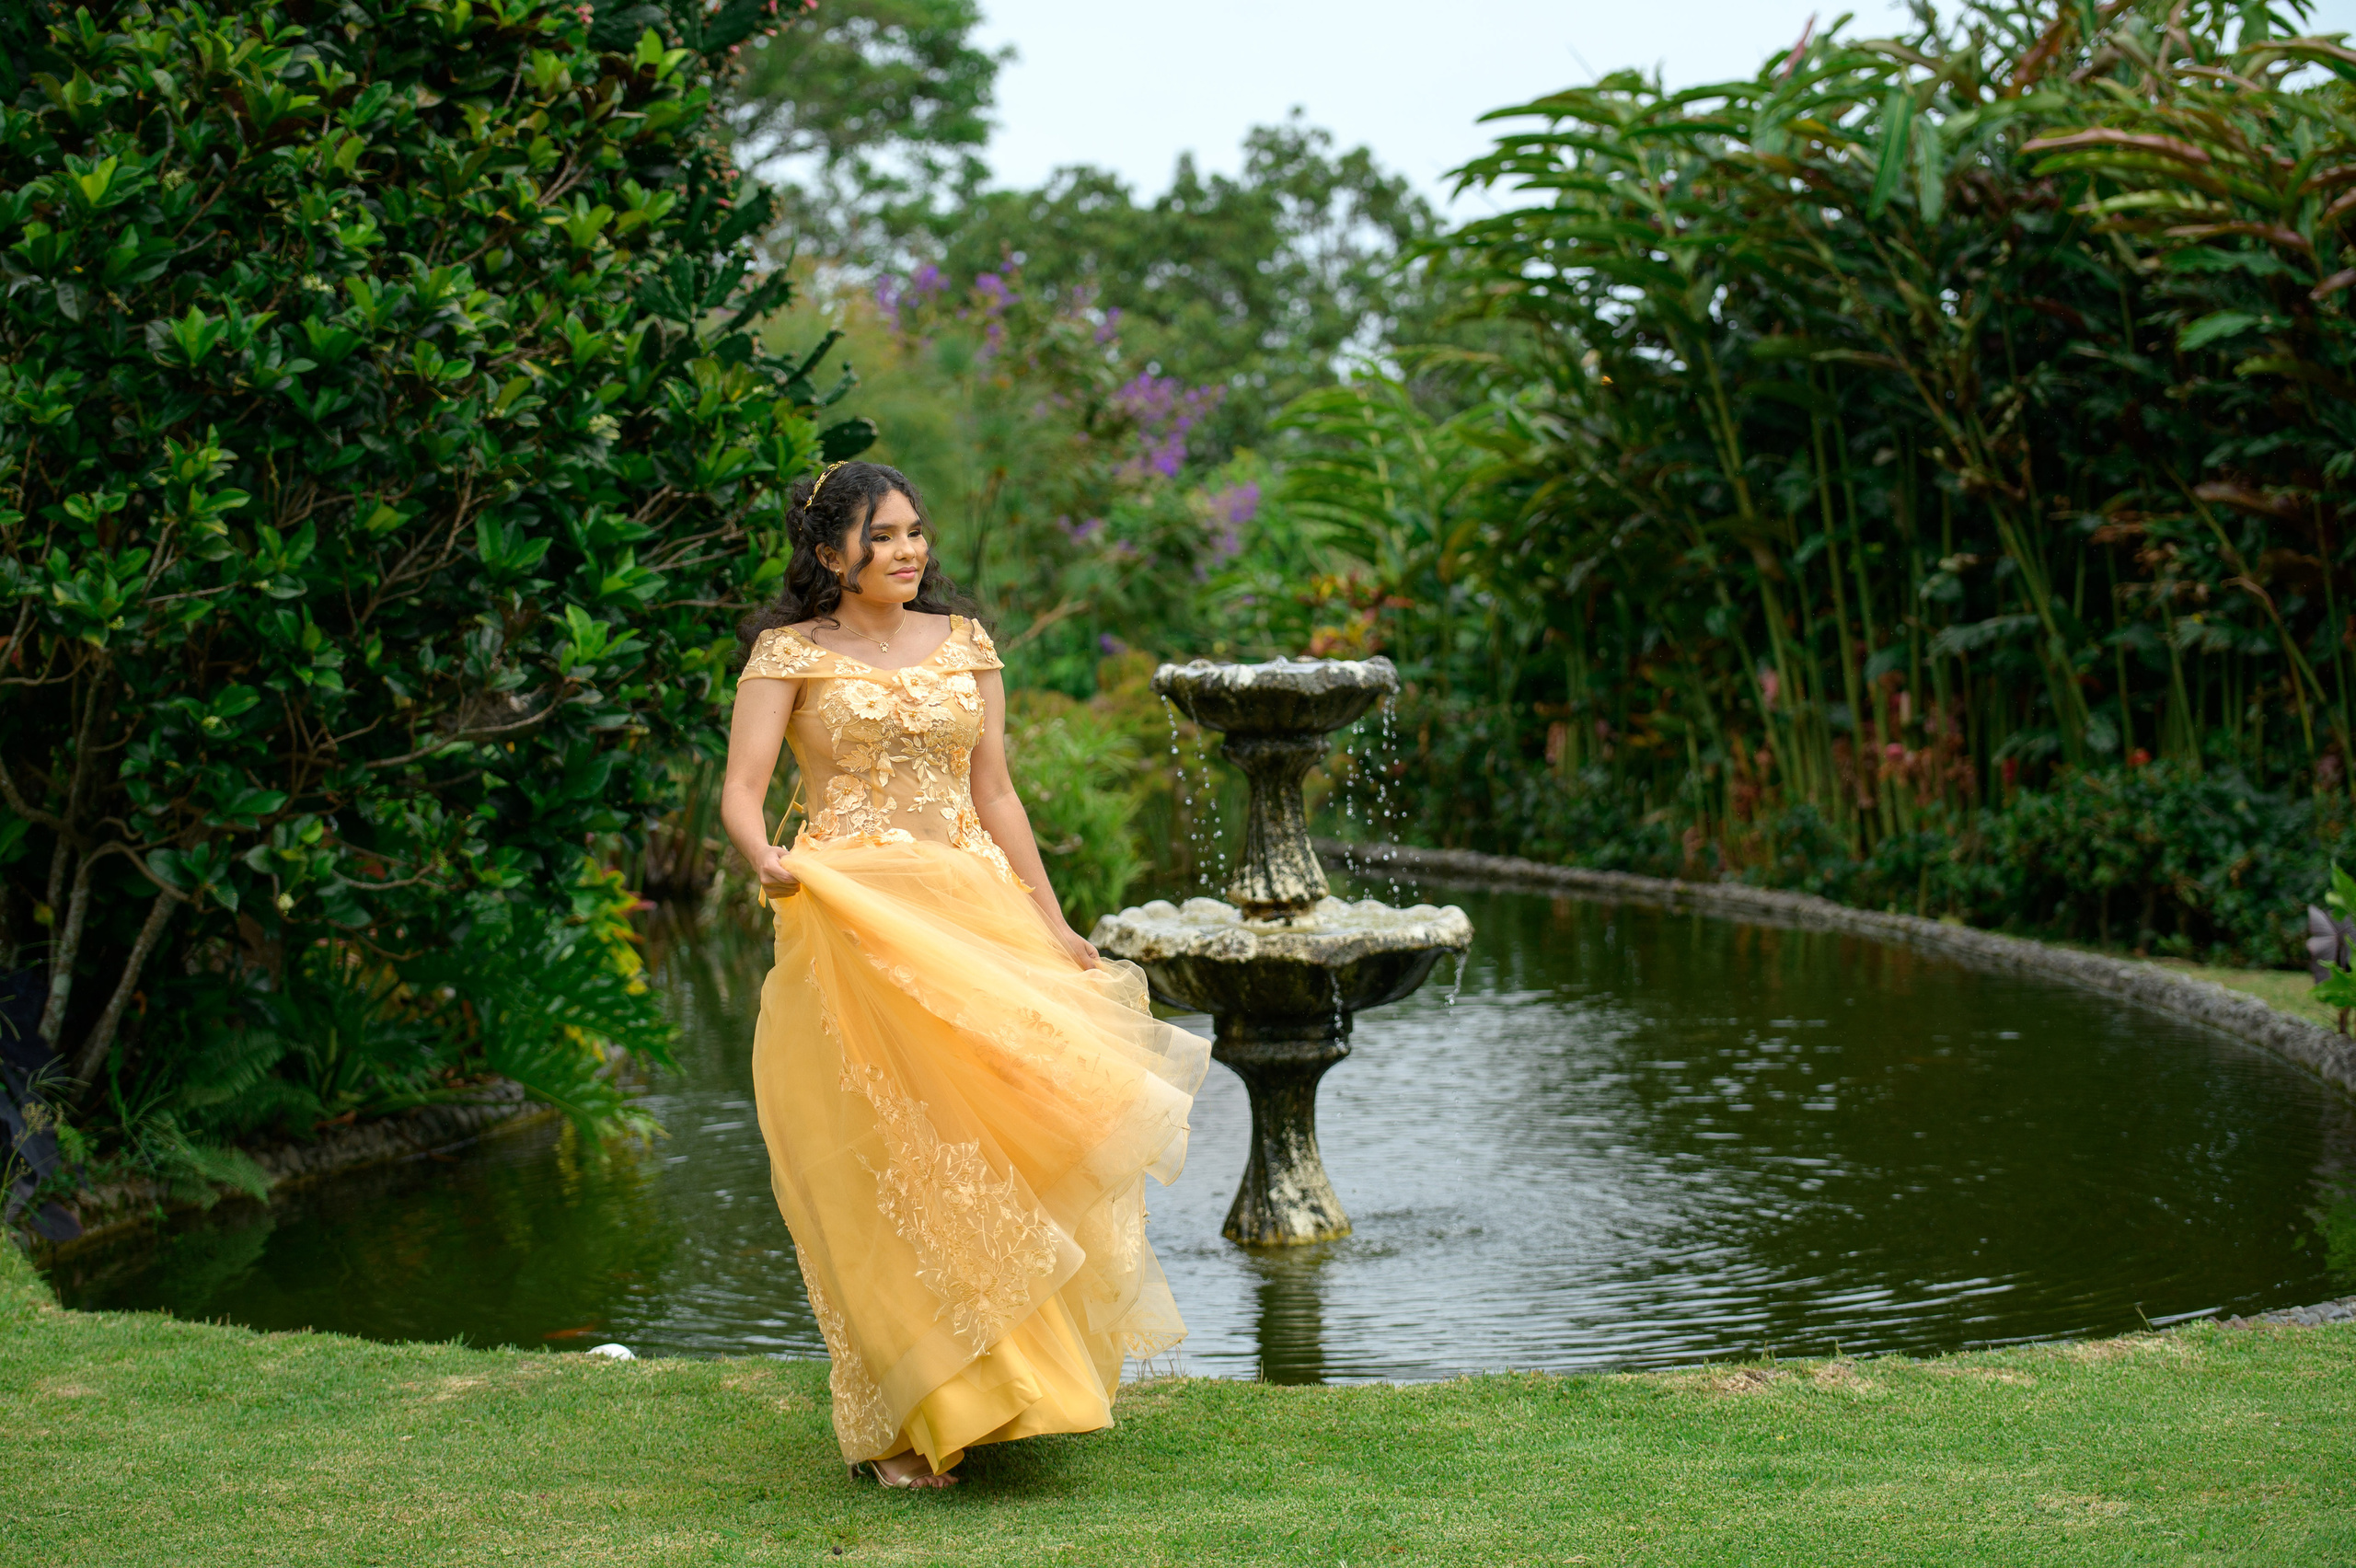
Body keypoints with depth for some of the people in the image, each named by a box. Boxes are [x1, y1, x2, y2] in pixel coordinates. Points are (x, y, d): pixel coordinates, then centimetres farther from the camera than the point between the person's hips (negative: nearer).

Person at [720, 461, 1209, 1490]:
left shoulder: (963, 645, 13)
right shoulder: (790, 653, 2)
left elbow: (995, 797, 15)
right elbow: (741, 791, -7)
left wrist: (1050, 923, 11)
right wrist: (766, 860, -29)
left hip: (971, 911, 4)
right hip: (849, 925, -3)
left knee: (1006, 1121, -8)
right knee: (883, 1163, -7)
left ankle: (999, 1381, 6)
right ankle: (903, 1419, 0)